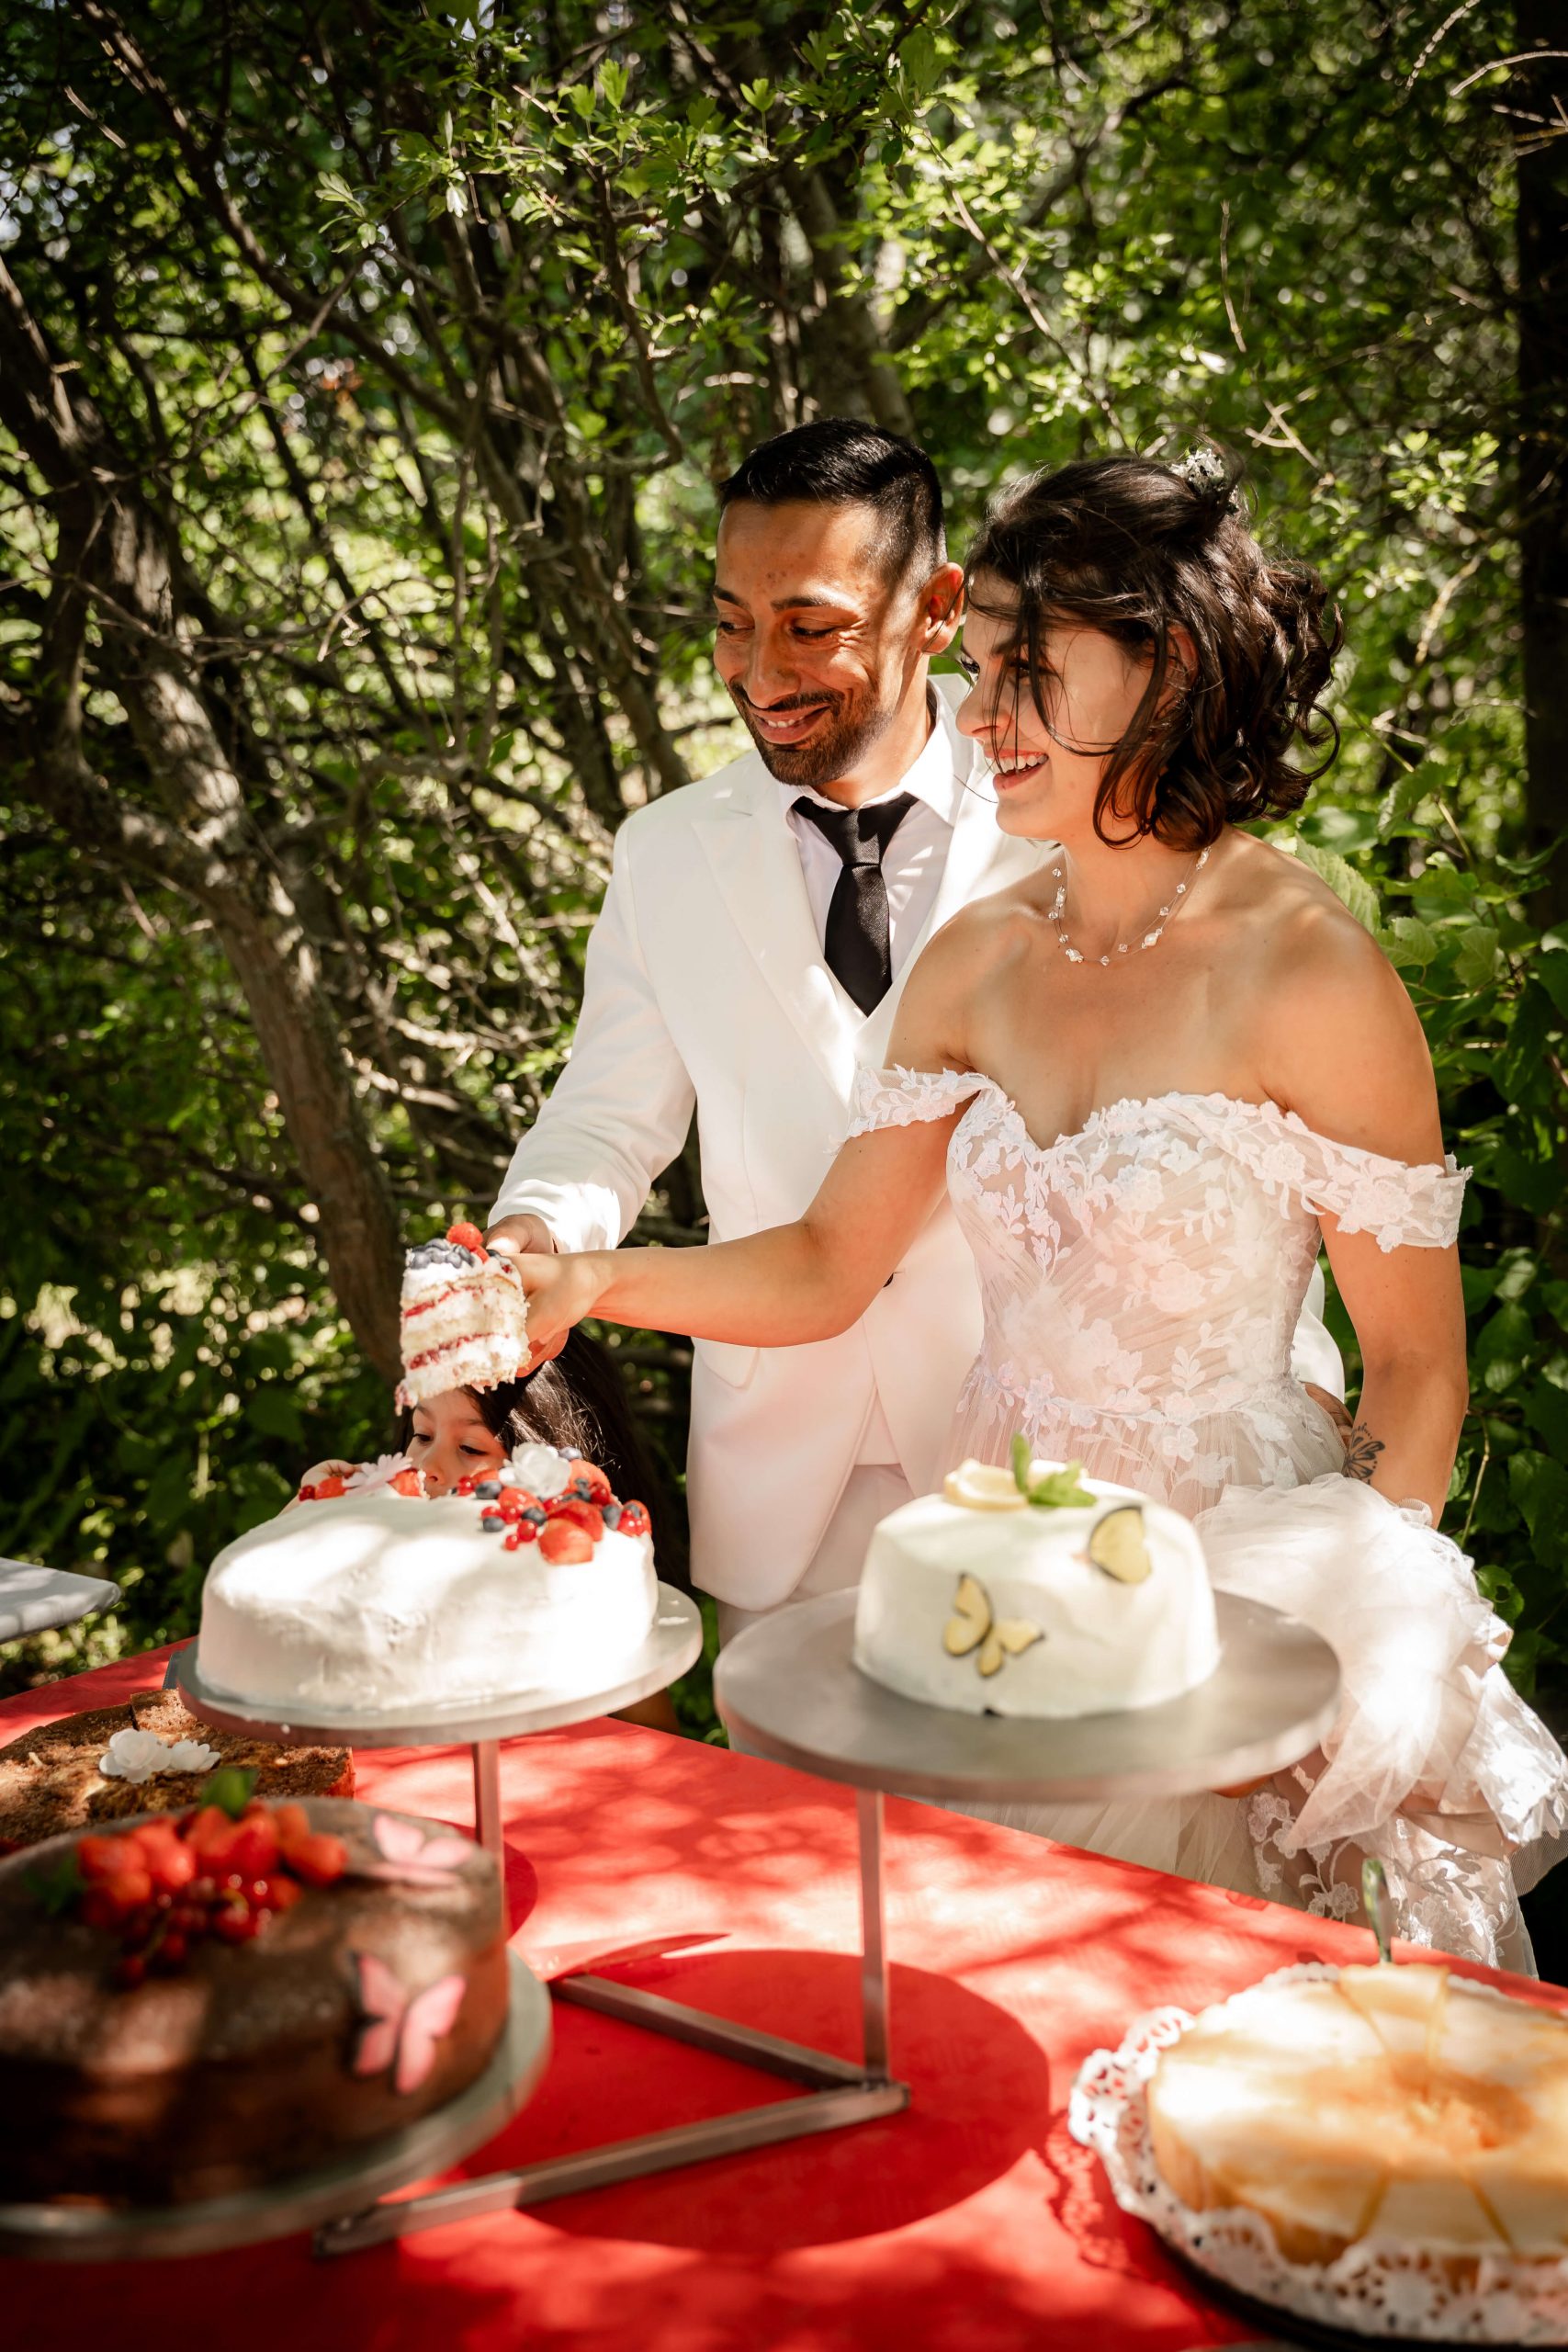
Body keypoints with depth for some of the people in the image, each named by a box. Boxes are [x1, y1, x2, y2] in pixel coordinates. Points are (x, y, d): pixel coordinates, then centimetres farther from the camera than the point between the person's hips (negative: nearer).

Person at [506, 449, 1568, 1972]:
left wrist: (1348, 1655, -14)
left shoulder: (1309, 975, -15)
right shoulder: (974, 963, 1)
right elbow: (826, 1266, 4)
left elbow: (1417, 1365, -9)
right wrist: (590, 1281, -10)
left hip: (1234, 1571, -4)